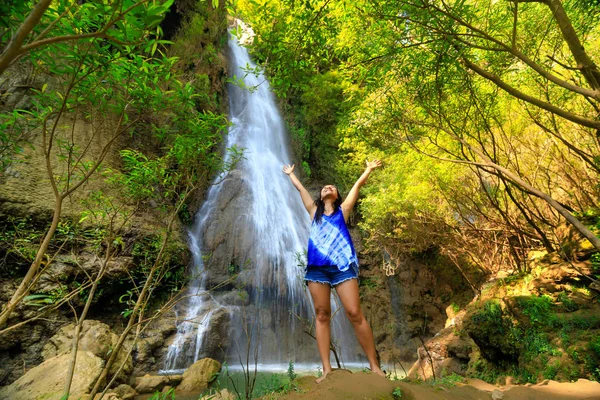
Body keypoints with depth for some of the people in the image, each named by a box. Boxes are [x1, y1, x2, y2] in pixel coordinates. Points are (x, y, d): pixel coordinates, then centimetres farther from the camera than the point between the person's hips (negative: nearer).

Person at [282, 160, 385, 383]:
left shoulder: (343, 210, 17)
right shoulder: (314, 212, 19)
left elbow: (358, 184, 24)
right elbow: (300, 188, 29)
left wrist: (369, 169, 35)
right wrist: (290, 173, 42)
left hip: (342, 265, -1)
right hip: (317, 268, 2)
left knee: (355, 314, -6)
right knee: (322, 315, 0)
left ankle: (375, 367, 5)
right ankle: (327, 370, 6)